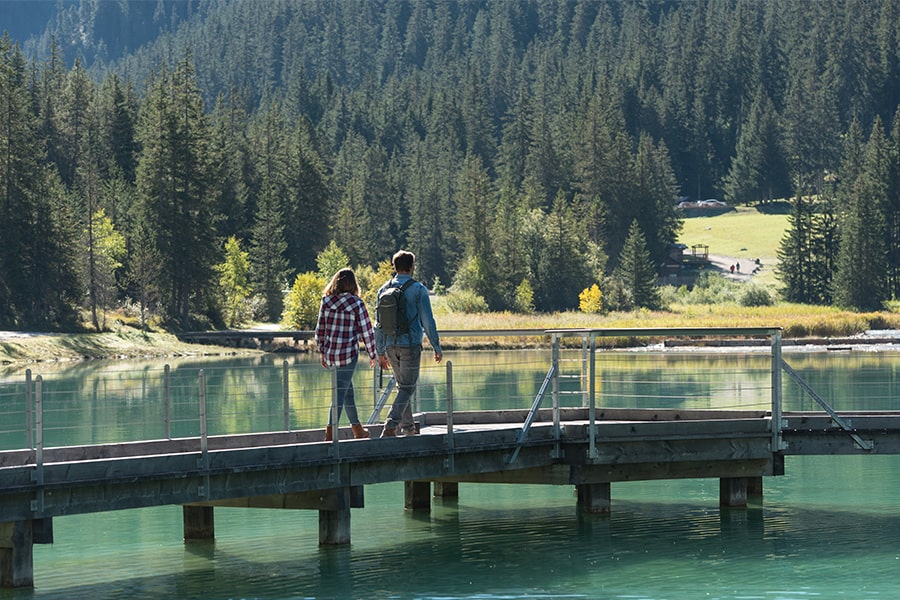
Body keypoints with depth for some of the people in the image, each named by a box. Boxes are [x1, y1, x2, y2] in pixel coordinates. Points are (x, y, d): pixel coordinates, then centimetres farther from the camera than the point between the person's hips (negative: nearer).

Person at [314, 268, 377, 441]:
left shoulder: (326, 301, 1)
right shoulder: (356, 303, -10)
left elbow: (320, 328, 6)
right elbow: (366, 331, -6)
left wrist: (321, 351, 17)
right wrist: (372, 355, 5)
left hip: (330, 354, 5)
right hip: (348, 353, -5)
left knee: (347, 390, 18)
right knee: (340, 393, -4)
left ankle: (357, 429, 29)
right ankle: (330, 432, -12)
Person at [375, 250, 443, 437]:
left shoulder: (384, 290, 6)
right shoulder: (418, 290, -7)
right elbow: (428, 321, -8)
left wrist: (380, 352, 14)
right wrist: (437, 347, 0)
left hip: (391, 346, 5)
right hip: (411, 344, -5)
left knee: (402, 385, 18)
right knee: (407, 388, -2)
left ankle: (408, 427, 23)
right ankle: (390, 426, -17)